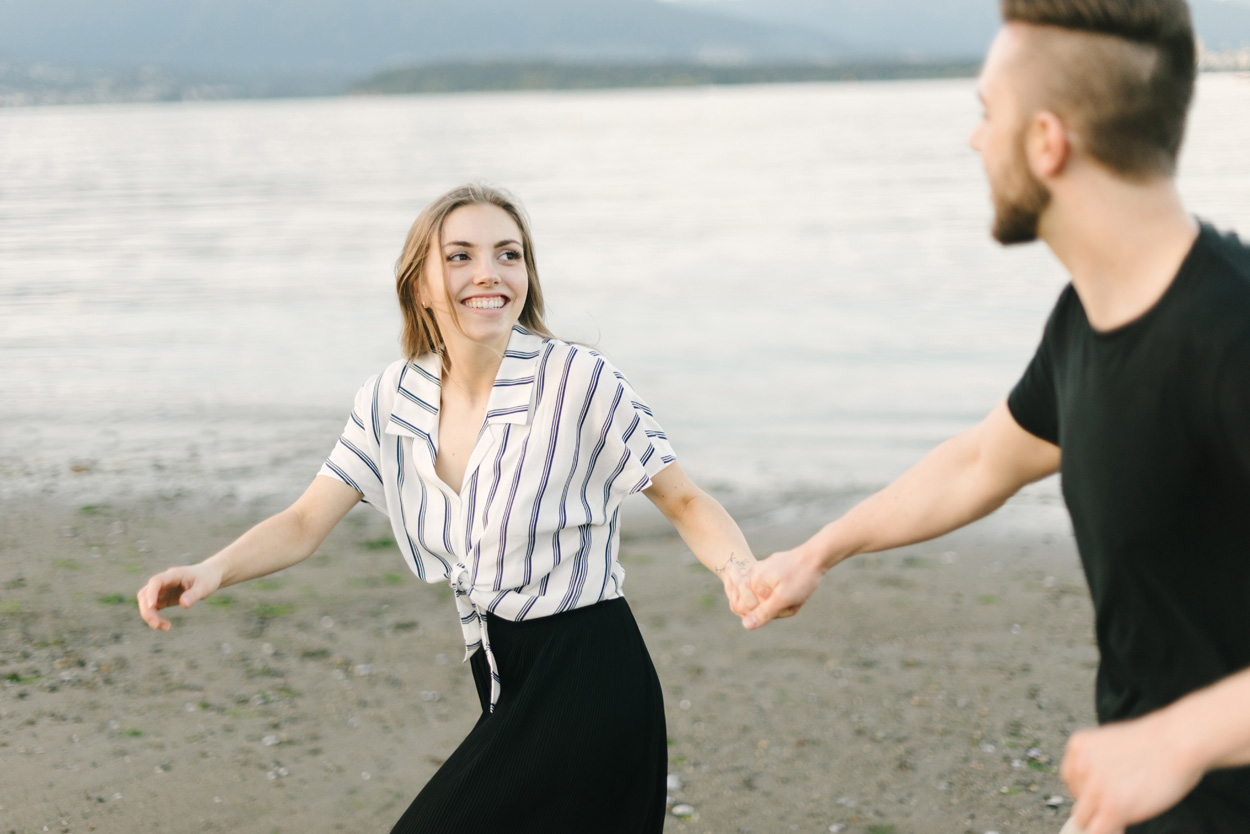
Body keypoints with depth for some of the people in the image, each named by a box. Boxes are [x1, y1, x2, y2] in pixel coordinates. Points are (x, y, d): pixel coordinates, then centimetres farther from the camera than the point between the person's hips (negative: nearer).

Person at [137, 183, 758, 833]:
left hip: (591, 684, -6)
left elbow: (684, 501, -5)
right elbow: (305, 524, 3)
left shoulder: (580, 383, -12)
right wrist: (211, 572, -16)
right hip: (508, 692, 6)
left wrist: (740, 570, -26)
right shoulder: (392, 399, 3)